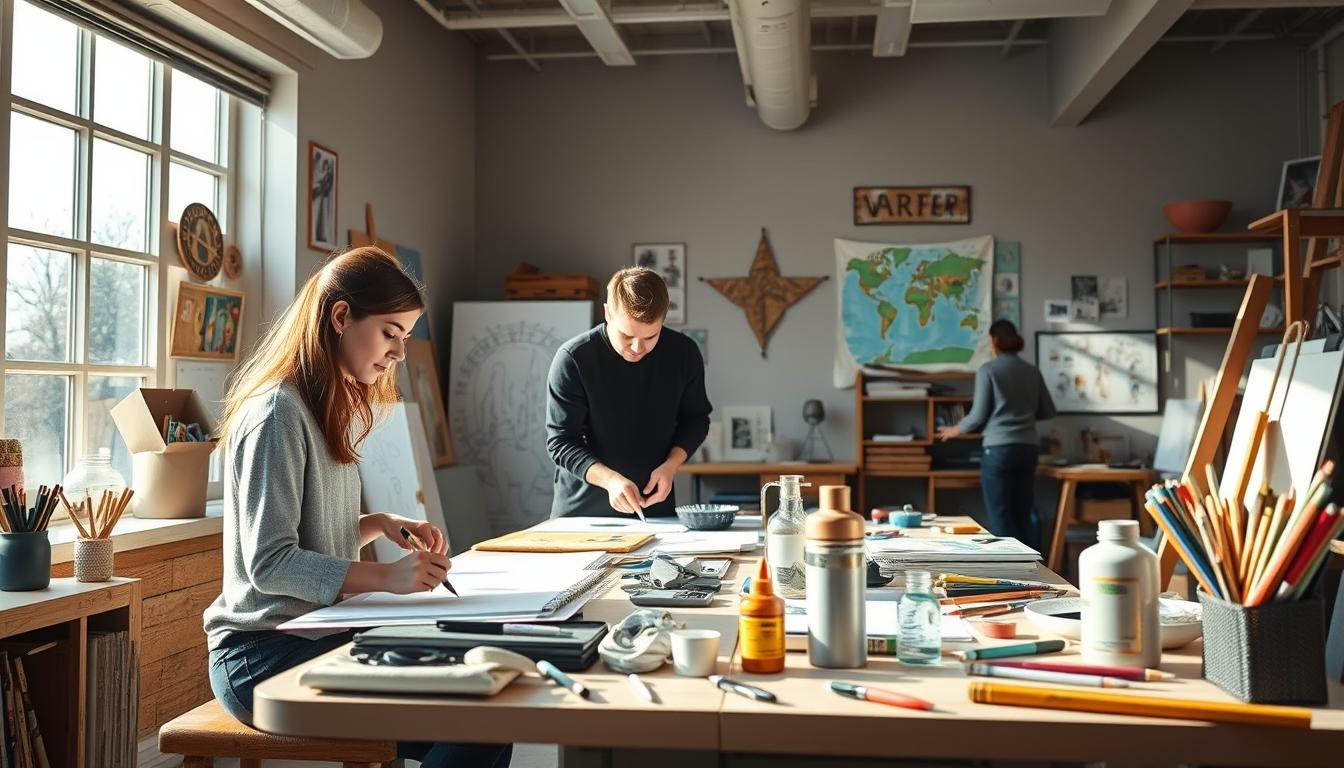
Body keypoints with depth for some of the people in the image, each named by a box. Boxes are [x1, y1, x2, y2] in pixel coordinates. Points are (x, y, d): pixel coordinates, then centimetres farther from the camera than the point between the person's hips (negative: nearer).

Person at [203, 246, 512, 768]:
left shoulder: (327, 409, 15)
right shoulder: (277, 412, -14)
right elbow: (268, 561, -18)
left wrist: (380, 524, 4)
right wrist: (386, 577, -24)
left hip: (315, 635, 9)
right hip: (265, 656, -9)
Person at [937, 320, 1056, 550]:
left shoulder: (988, 370, -5)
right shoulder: (1032, 371, 9)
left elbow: (979, 415, -5)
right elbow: (1048, 411, 14)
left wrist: (955, 430, 12)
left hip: (998, 449, -5)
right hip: (1027, 448, 5)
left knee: (1000, 516, 0)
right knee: (1025, 514, 10)